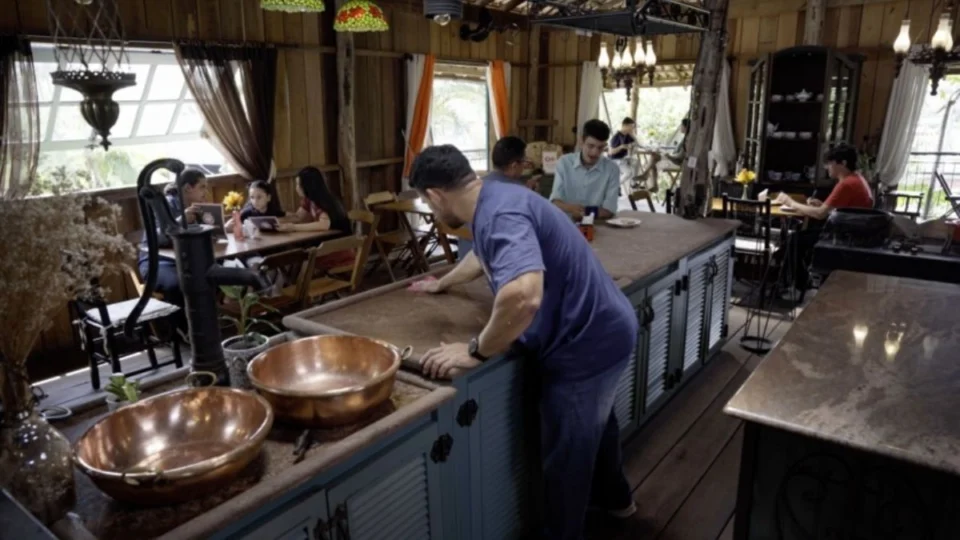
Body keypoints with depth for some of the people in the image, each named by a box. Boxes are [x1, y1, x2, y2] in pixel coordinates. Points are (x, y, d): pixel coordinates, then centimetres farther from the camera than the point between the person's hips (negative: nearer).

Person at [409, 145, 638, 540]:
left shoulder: (500, 213, -30)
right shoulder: (494, 199, 3)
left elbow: (523, 294, -47)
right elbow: (485, 255, 24)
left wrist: (476, 351, -30)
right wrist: (442, 284, 39)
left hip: (586, 344, -10)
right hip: (601, 331, 10)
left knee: (566, 453, 12)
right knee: (595, 423, 32)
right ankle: (613, 497, 58)